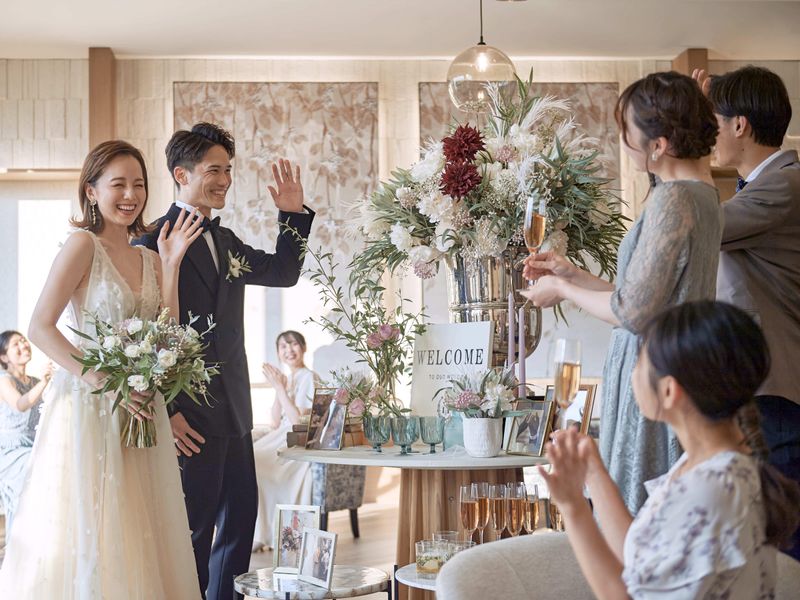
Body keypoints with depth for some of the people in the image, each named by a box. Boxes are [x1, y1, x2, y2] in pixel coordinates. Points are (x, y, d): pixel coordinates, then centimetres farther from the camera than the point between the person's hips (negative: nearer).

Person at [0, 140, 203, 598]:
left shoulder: (148, 257, 12)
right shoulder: (84, 244, -7)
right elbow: (40, 328, -14)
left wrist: (170, 264, 0)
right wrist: (103, 380, -22)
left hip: (140, 413, 6)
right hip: (90, 408, -6)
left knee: (136, 537, 10)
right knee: (86, 538, 1)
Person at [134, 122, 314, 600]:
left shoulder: (226, 242, 13)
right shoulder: (152, 242, -10)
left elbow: (284, 273, 23)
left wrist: (294, 215, 11)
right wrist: (165, 410, -17)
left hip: (234, 411, 8)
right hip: (187, 416, -8)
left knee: (241, 518, 15)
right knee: (193, 529, 2)